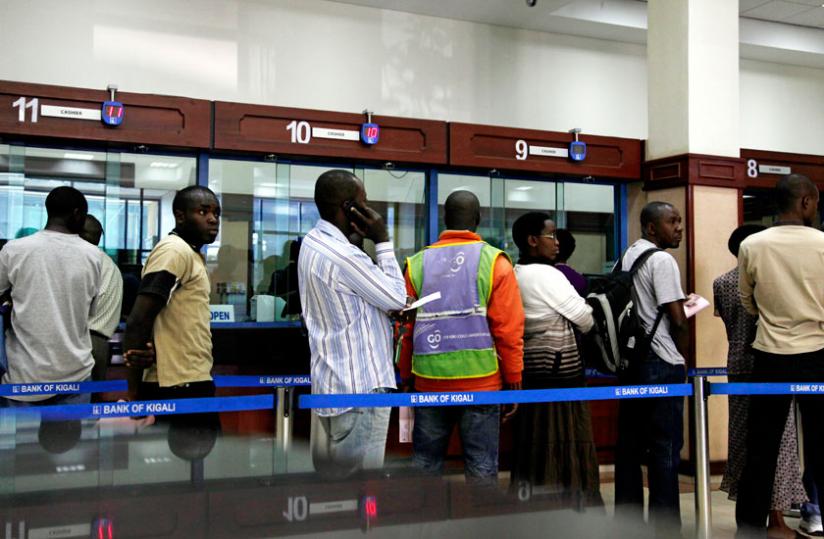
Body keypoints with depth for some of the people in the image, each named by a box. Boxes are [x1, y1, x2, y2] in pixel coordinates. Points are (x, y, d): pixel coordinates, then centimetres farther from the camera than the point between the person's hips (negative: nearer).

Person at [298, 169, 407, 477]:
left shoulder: (313, 243, 9)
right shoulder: (342, 255, -22)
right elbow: (397, 298, -10)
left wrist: (390, 308, 2)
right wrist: (383, 241, -6)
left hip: (331, 381, 10)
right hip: (358, 385, -10)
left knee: (328, 471, 15)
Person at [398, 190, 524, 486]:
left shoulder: (418, 263, 2)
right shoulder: (494, 262, -3)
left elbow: (406, 328, 1)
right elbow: (509, 328, -7)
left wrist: (406, 376, 11)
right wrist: (513, 380, 1)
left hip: (429, 380, 2)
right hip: (481, 380, -2)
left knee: (425, 460, 13)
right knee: (481, 464, 7)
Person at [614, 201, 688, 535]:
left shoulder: (627, 257, 13)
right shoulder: (662, 260, -12)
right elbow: (678, 320, -14)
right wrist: (683, 356, 1)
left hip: (631, 359, 8)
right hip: (661, 363, -8)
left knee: (630, 443, 10)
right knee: (665, 448, -3)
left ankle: (627, 519, 17)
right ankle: (665, 526, 2)